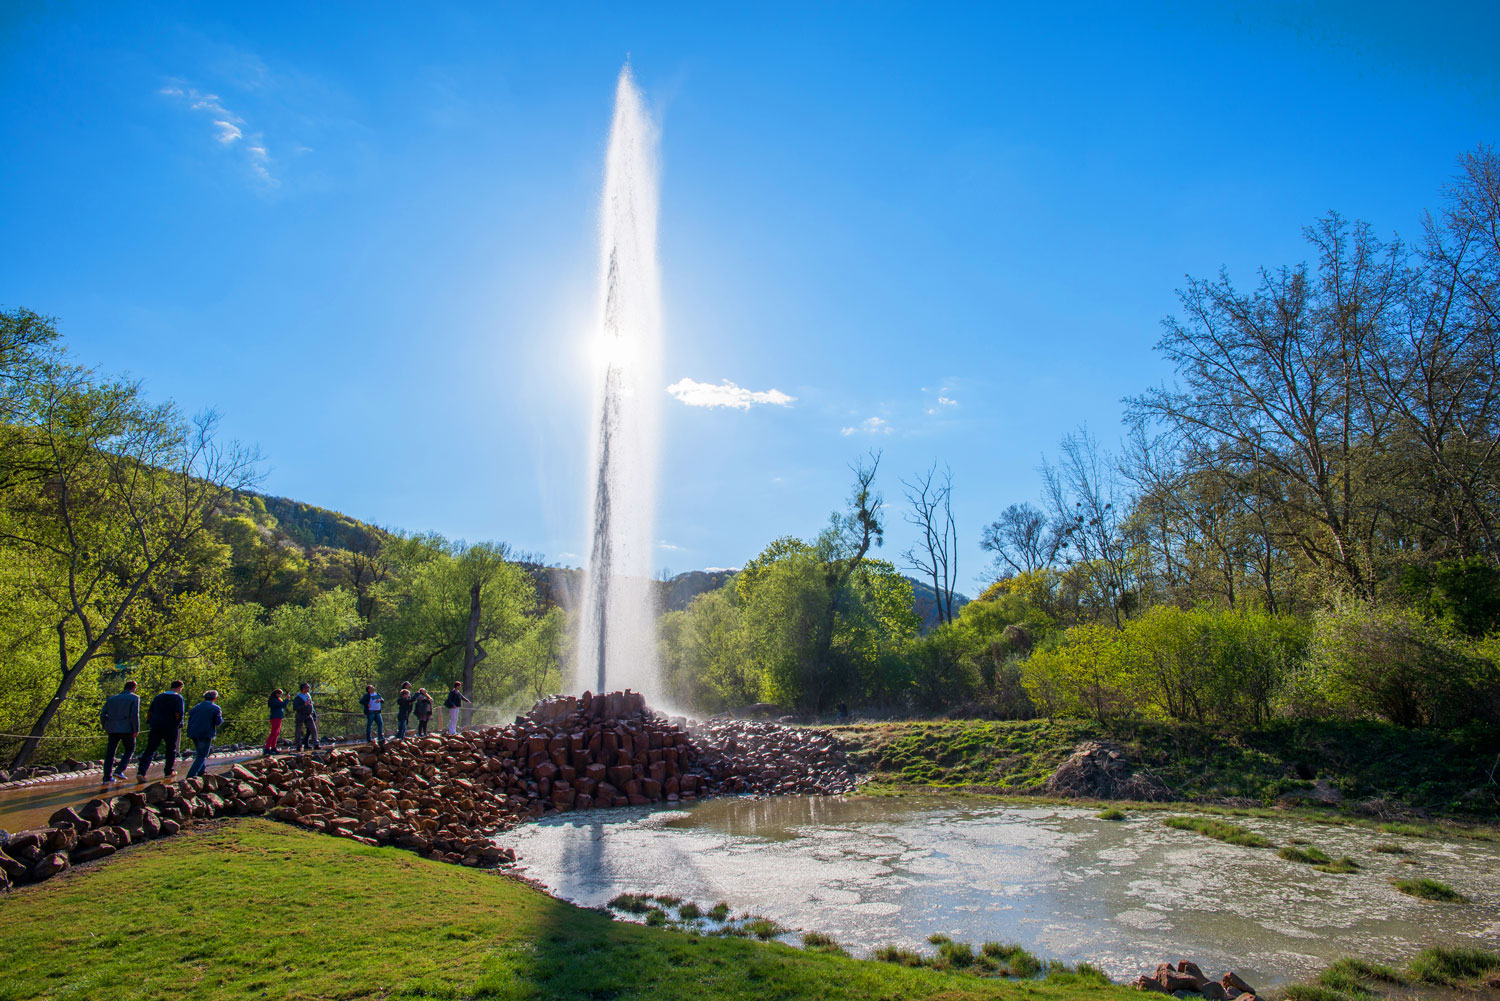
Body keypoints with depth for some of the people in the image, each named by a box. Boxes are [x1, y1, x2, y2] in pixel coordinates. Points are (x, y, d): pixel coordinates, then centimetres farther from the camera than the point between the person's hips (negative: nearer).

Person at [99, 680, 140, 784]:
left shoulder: (111, 699, 18)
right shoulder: (134, 698, 2)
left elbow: (102, 714, 11)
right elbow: (134, 714, -9)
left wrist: (106, 728, 18)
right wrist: (136, 730, -8)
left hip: (112, 729, 5)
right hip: (127, 729, -4)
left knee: (110, 752, 8)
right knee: (129, 750, 9)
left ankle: (107, 777, 5)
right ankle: (119, 771, -6)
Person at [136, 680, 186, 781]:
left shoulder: (159, 696, 14)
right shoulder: (178, 698, -3)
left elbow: (149, 712, 12)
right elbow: (179, 714, -14)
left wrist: (149, 723, 17)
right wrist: (177, 725, 1)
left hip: (156, 726, 4)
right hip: (170, 727, -4)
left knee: (149, 750, 0)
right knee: (171, 750, 13)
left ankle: (141, 772, -15)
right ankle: (168, 772, 20)